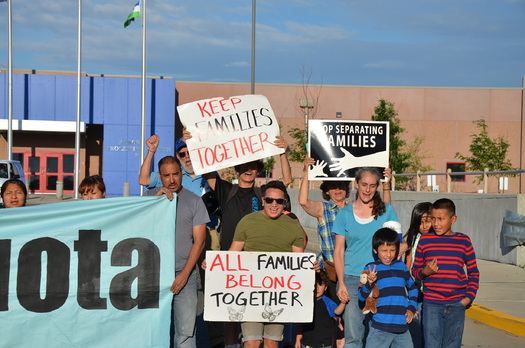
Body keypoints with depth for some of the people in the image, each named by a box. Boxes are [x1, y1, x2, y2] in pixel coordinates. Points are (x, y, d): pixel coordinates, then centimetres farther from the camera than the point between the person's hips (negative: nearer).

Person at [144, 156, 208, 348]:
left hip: (184, 275, -1)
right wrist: (156, 199, -12)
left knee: (186, 331, -5)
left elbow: (199, 241, 3)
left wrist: (184, 274, -6)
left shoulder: (194, 201, 6)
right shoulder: (150, 196, 11)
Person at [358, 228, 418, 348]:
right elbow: (361, 297, -5)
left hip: (402, 327, 4)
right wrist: (369, 283, -23)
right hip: (380, 327, -4)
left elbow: (412, 287, 24)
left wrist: (411, 308, 12)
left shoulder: (401, 266, 10)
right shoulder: (371, 268, -2)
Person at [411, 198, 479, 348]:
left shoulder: (464, 241, 4)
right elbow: (415, 271, 9)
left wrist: (469, 297, -1)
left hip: (457, 305, 1)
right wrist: (425, 272, -12)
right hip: (431, 304, -1)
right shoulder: (425, 240, 3)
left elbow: (474, 273, 10)